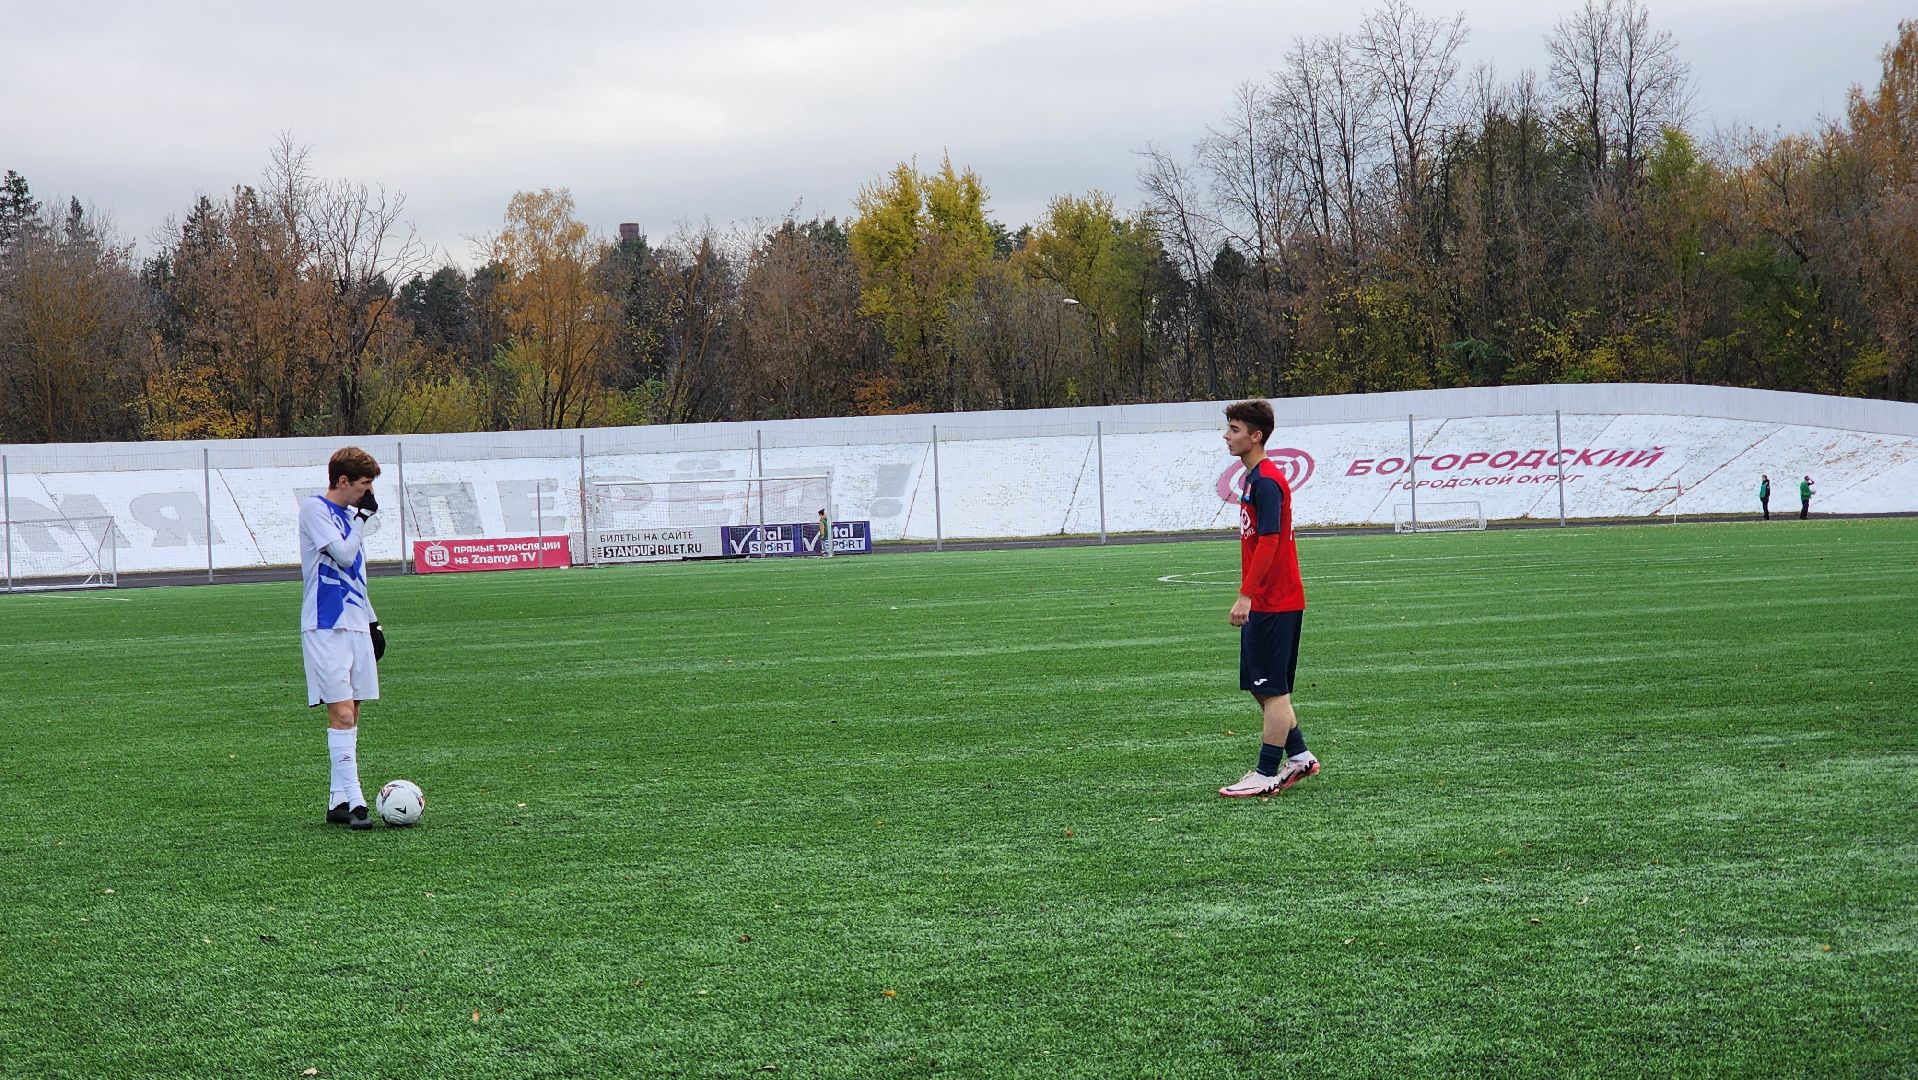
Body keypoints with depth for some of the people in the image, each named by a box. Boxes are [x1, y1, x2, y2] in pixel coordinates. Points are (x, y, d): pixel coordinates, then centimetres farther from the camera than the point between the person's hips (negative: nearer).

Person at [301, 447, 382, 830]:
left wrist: (371, 620, 24)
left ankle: (339, 799, 11)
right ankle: (353, 799, -16)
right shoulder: (314, 508, -7)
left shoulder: (348, 515, 18)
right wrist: (363, 515, -8)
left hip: (354, 626, 8)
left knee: (351, 713, 7)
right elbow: (343, 555, -18)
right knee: (341, 712, -13)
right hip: (326, 628, -8)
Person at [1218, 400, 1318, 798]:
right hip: (1264, 602, 10)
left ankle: (1267, 774, 1)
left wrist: (1246, 595, -25)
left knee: (1272, 689, -4)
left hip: (1274, 603, -10)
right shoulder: (1254, 477, 15)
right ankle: (1299, 756, 23)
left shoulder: (1266, 481, -17)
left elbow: (1268, 541, -23)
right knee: (1262, 686, 15)